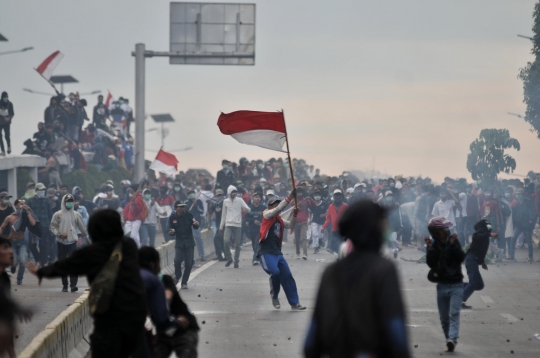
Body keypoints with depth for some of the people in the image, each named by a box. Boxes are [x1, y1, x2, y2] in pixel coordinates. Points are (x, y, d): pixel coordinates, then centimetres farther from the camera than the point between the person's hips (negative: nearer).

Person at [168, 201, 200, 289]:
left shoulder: (188, 215, -3)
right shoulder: (172, 217, -1)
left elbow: (195, 227, 0)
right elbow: (170, 231, 4)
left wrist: (196, 224, -23)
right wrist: (171, 232, -20)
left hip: (189, 243, 0)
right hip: (179, 242, 0)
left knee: (189, 263, -1)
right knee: (177, 260, -19)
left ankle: (184, 282, 15)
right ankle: (178, 277, 8)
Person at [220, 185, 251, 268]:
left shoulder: (240, 200, 4)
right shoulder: (226, 201, 10)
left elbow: (248, 209, -4)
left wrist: (246, 209, -29)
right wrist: (221, 226, 16)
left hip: (238, 225, -1)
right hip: (228, 224, 1)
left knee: (237, 244, 1)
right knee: (226, 241, -17)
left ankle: (236, 261, 13)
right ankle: (229, 258, 2)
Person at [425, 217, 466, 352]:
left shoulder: (453, 241, -2)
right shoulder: (432, 244, 1)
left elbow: (461, 258, -14)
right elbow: (430, 263, -11)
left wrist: (453, 244, -24)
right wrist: (430, 249, -22)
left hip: (456, 285, -2)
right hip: (441, 285, 2)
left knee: (454, 314, -17)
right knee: (444, 318, 6)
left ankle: (452, 340, -30)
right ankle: (450, 342, 16)